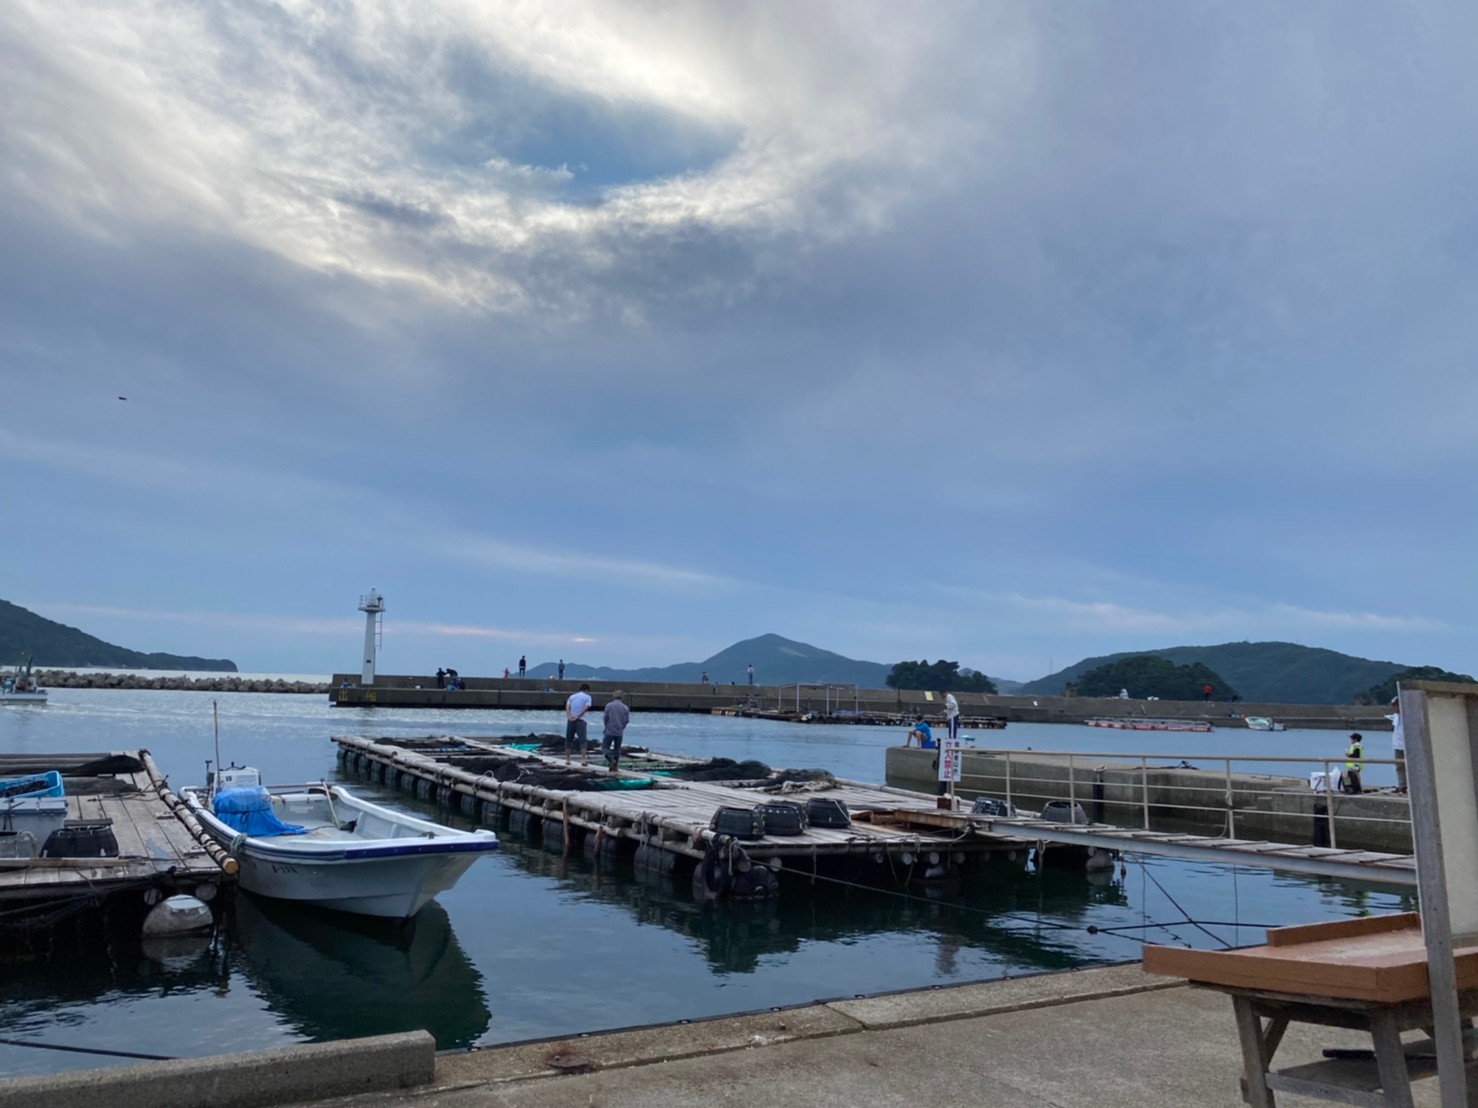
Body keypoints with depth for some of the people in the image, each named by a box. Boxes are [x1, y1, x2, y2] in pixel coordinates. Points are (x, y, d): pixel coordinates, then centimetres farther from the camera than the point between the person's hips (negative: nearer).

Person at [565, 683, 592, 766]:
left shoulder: (572, 696, 17)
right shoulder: (587, 697, 6)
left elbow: (567, 707, 2)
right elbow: (586, 708, -9)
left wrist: (569, 716, -10)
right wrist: (577, 717, -11)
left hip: (570, 720, 4)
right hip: (580, 720, -4)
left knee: (569, 739, 12)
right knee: (582, 740, -4)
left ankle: (567, 759, 15)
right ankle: (583, 759, -14)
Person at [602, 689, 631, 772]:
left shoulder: (609, 705, -6)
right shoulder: (625, 708, -1)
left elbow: (606, 718, -6)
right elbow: (626, 720, -2)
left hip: (609, 731, -3)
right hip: (619, 732, 3)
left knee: (605, 747, 5)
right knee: (617, 749, 12)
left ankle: (611, 760, -18)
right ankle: (614, 766, 11)